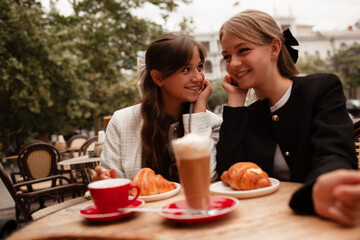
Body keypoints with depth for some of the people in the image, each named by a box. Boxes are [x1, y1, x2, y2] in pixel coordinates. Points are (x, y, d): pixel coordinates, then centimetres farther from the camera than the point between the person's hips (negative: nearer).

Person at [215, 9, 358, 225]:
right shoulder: (249, 116, 10)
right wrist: (235, 100, 0)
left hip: (318, 214, -2)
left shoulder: (323, 87, -2)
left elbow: (333, 155, -17)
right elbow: (229, 173, -4)